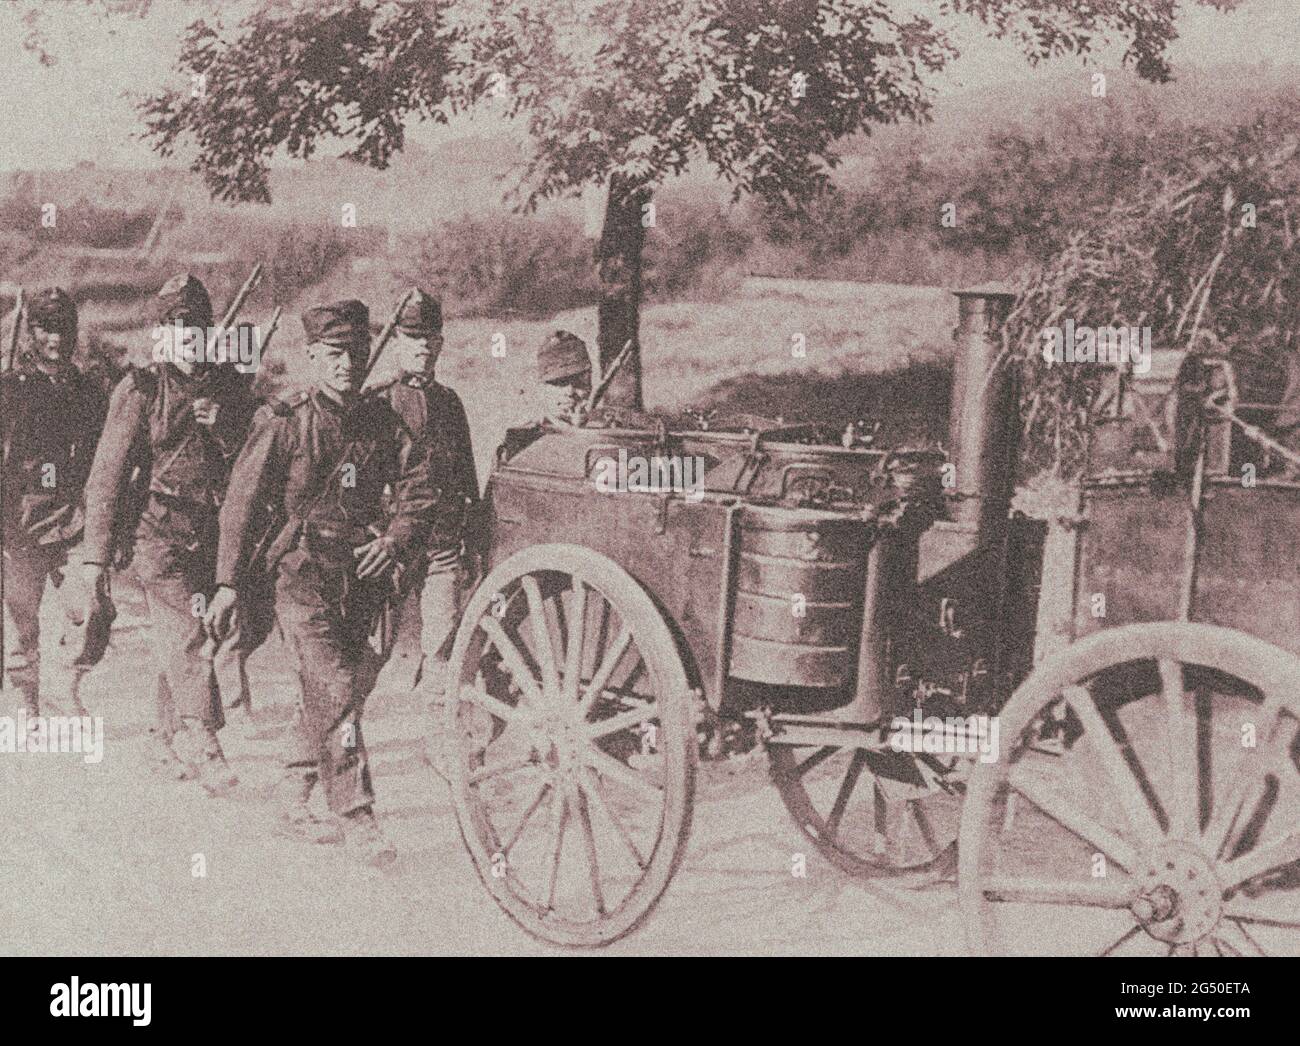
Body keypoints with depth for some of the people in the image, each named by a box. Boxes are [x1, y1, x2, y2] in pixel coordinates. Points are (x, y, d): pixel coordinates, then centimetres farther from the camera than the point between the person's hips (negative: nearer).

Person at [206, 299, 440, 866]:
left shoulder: (382, 421, 8)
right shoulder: (282, 422, -4)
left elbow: (420, 488, 12)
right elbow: (241, 503, -4)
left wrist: (394, 540, -6)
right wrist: (228, 584, -7)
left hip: (360, 575, 5)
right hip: (302, 573, -5)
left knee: (341, 687, 13)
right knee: (335, 691, -13)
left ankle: (294, 794, 31)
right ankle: (354, 815, -9)